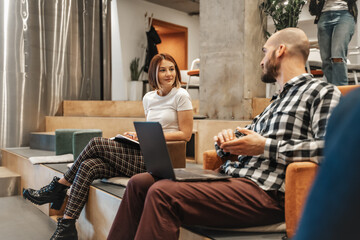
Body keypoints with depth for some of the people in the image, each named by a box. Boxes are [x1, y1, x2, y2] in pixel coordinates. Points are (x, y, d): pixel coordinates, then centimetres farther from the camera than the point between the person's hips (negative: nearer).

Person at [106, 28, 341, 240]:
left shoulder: (323, 92, 1)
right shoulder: (277, 101, 26)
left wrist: (265, 146, -15)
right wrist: (227, 138, 3)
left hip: (264, 191, -8)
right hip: (230, 175, 9)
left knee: (162, 193, -27)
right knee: (139, 183, 1)